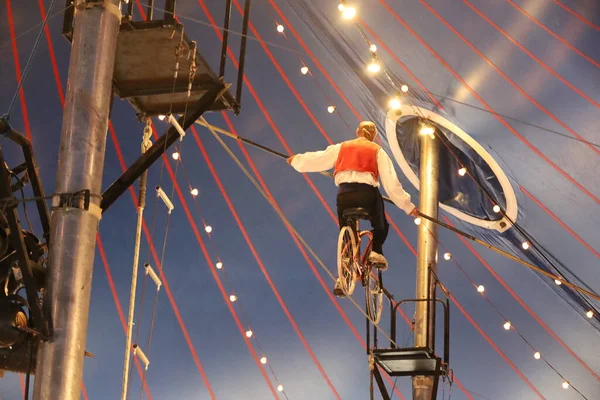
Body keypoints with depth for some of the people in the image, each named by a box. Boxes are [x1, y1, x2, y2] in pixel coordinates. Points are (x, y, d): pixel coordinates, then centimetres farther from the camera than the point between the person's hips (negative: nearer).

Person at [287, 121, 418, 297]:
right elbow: (391, 182, 7)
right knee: (380, 227, 24)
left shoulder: (341, 147, 19)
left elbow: (316, 160, 22)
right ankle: (376, 251, -3)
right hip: (367, 193, -2)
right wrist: (407, 206, 9)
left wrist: (296, 160, 41)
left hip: (344, 193, 2)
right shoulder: (377, 151, 13)